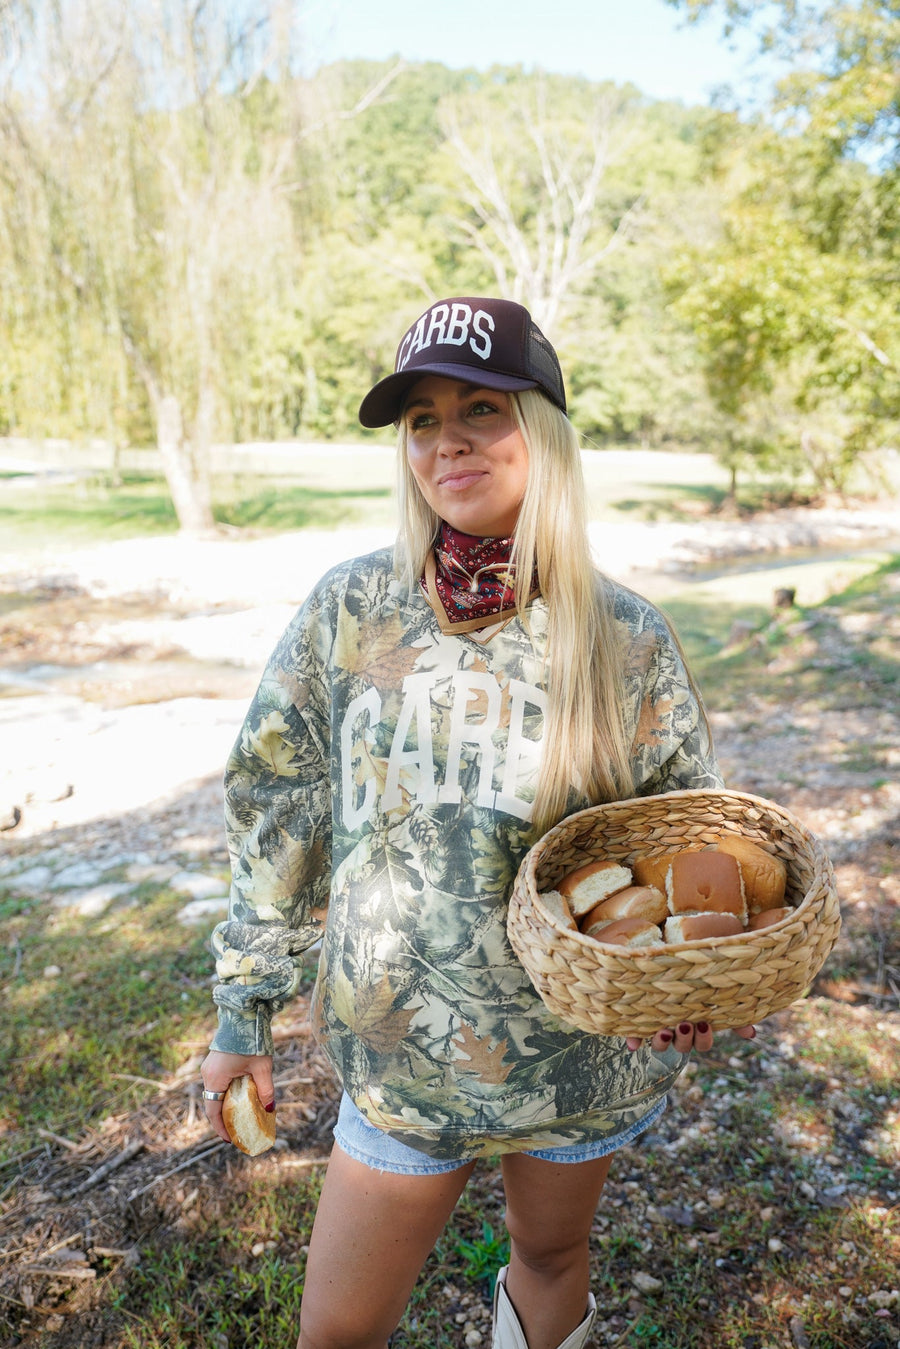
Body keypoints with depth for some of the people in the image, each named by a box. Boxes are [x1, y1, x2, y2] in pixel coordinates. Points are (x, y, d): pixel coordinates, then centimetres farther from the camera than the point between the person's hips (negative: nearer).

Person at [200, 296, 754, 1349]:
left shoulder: (628, 638, -11)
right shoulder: (350, 610, -10)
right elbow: (275, 813, -2)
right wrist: (244, 1007, 2)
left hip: (584, 1049, 0)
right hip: (402, 1051, 1)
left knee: (551, 1256, 25)